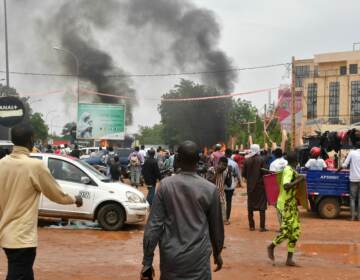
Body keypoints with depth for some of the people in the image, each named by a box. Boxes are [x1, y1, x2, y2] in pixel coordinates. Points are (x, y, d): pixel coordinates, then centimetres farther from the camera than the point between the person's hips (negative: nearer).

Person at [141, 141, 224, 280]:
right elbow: (216, 226, 6)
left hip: (170, 257, 1)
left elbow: (153, 225, -6)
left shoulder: (165, 185, -5)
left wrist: (147, 262, -1)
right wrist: (217, 252, 23)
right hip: (198, 259, -1)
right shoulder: (209, 189, -5)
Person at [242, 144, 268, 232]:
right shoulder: (261, 160, -11)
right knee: (262, 206, 2)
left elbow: (243, 174, -2)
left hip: (250, 185, 3)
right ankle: (262, 226, -2)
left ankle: (251, 226, 14)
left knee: (250, 206, 12)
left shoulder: (247, 161, -3)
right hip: (260, 185, -3)